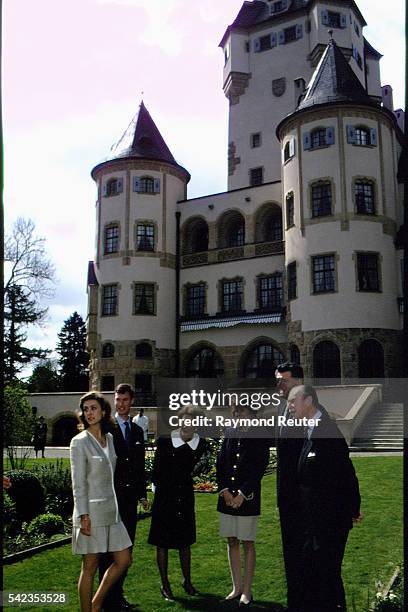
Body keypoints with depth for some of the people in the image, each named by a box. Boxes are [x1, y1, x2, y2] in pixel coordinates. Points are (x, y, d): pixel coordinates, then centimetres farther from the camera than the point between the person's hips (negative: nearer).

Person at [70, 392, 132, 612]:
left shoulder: (109, 438, 9)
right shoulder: (79, 442, -11)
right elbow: (78, 484, -13)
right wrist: (83, 515, -17)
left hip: (111, 510, 7)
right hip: (91, 511, -7)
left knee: (124, 560, 11)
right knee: (90, 567, 3)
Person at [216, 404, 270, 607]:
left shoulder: (259, 437, -4)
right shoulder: (229, 435, 8)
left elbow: (259, 468, -9)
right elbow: (220, 464, 6)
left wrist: (242, 494, -13)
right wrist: (224, 490, -6)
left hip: (247, 498, -4)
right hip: (227, 497, 4)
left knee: (248, 544, 4)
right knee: (232, 543, 12)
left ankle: (246, 591, 15)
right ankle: (236, 588, 24)